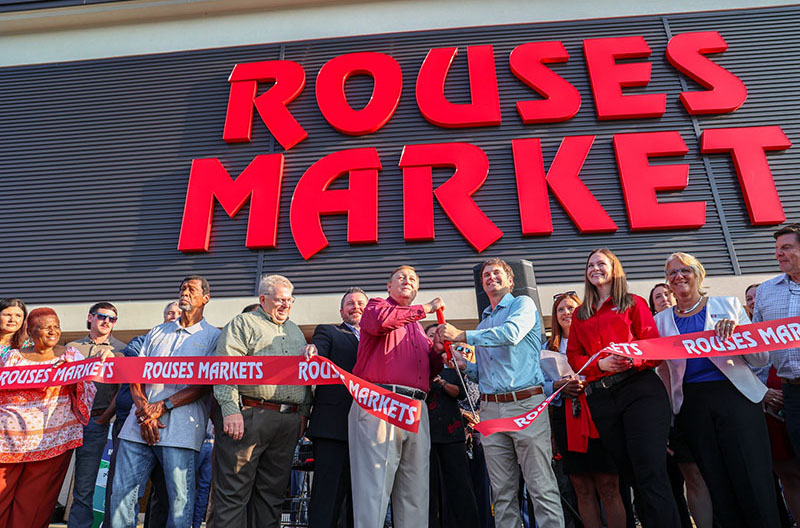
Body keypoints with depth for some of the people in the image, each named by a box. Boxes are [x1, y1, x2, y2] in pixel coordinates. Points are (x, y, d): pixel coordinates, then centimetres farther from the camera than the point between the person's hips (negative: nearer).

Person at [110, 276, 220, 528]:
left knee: (180, 499, -1)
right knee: (122, 493, 6)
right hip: (139, 425, 5)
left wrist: (163, 406, -13)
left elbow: (206, 384, -5)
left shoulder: (213, 336, 4)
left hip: (180, 428, -4)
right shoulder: (157, 333, 19)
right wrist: (144, 412, -5)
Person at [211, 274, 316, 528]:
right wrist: (231, 410, -16)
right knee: (234, 491, -2)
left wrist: (303, 412, 15)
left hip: (288, 421, 6)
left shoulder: (295, 331, 22)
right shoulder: (243, 323, 3)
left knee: (272, 492, 10)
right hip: (248, 415, -6)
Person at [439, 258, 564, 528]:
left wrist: (462, 335, -17)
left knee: (542, 487, -4)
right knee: (502, 492, 8)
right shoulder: (483, 323, 22)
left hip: (526, 403, -6)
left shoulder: (523, 304, 4)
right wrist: (463, 365, 3)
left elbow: (512, 333, -19)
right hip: (490, 409, 6)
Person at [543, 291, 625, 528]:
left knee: (608, 487, -3)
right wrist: (559, 385, -8)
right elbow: (541, 383, 11)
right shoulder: (547, 348, 17)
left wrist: (586, 382, -16)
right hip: (564, 416, 3)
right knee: (582, 489, 6)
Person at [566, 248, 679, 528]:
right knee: (630, 473, 8)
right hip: (600, 398, 4)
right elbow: (574, 356, 12)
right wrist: (601, 364, -8)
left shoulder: (633, 303, 10)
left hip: (639, 388, -3)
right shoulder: (580, 315, 19)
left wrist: (631, 360, -19)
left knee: (651, 474, -10)